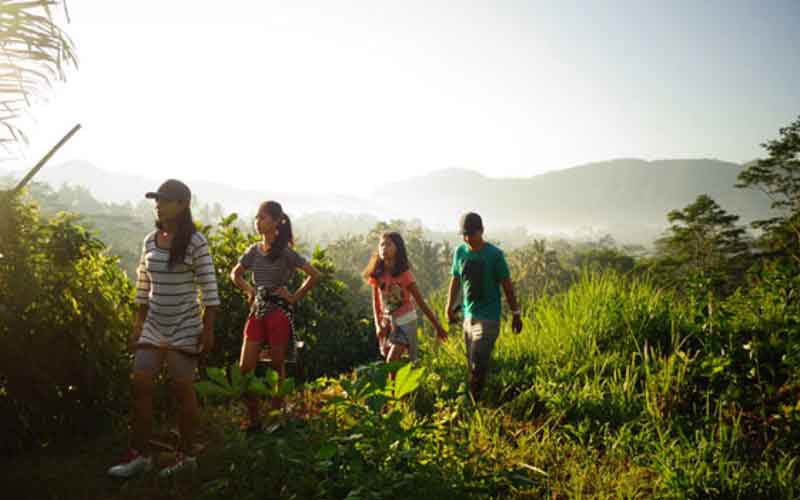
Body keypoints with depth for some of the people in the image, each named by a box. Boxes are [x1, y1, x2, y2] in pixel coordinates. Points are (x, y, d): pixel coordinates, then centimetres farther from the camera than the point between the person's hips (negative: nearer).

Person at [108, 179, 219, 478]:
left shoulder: (195, 242, -11)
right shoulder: (149, 241, 6)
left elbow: (209, 287, -11)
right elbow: (143, 286, 13)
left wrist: (208, 329, -13)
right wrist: (138, 324, 12)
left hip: (185, 328, -5)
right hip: (153, 326, 6)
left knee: (182, 390, 3)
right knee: (140, 386, 3)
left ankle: (187, 455, 17)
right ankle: (140, 454, 16)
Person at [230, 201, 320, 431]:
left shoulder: (285, 252, -9)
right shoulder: (253, 251, 6)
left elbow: (314, 275, -11)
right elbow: (235, 274, 22)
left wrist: (295, 296, -8)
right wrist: (249, 290, 8)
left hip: (279, 312, -5)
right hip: (257, 312, 5)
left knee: (277, 367, 6)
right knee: (245, 367, 0)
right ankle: (252, 418, 12)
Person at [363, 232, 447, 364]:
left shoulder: (404, 273, -15)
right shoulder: (377, 274, -4)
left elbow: (420, 301, -13)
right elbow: (376, 302, 4)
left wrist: (437, 326, -11)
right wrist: (378, 325, -9)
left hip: (405, 321, -4)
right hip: (387, 322, 5)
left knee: (391, 363, -14)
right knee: (394, 363, 10)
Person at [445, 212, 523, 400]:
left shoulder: (494, 254, -10)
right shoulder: (460, 252, 3)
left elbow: (507, 285, -4)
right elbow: (455, 281, 14)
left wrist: (516, 314, -1)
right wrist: (449, 307, 15)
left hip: (488, 318, -5)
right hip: (468, 316, 5)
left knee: (477, 365, -11)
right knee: (471, 365, 11)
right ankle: (473, 400, 23)